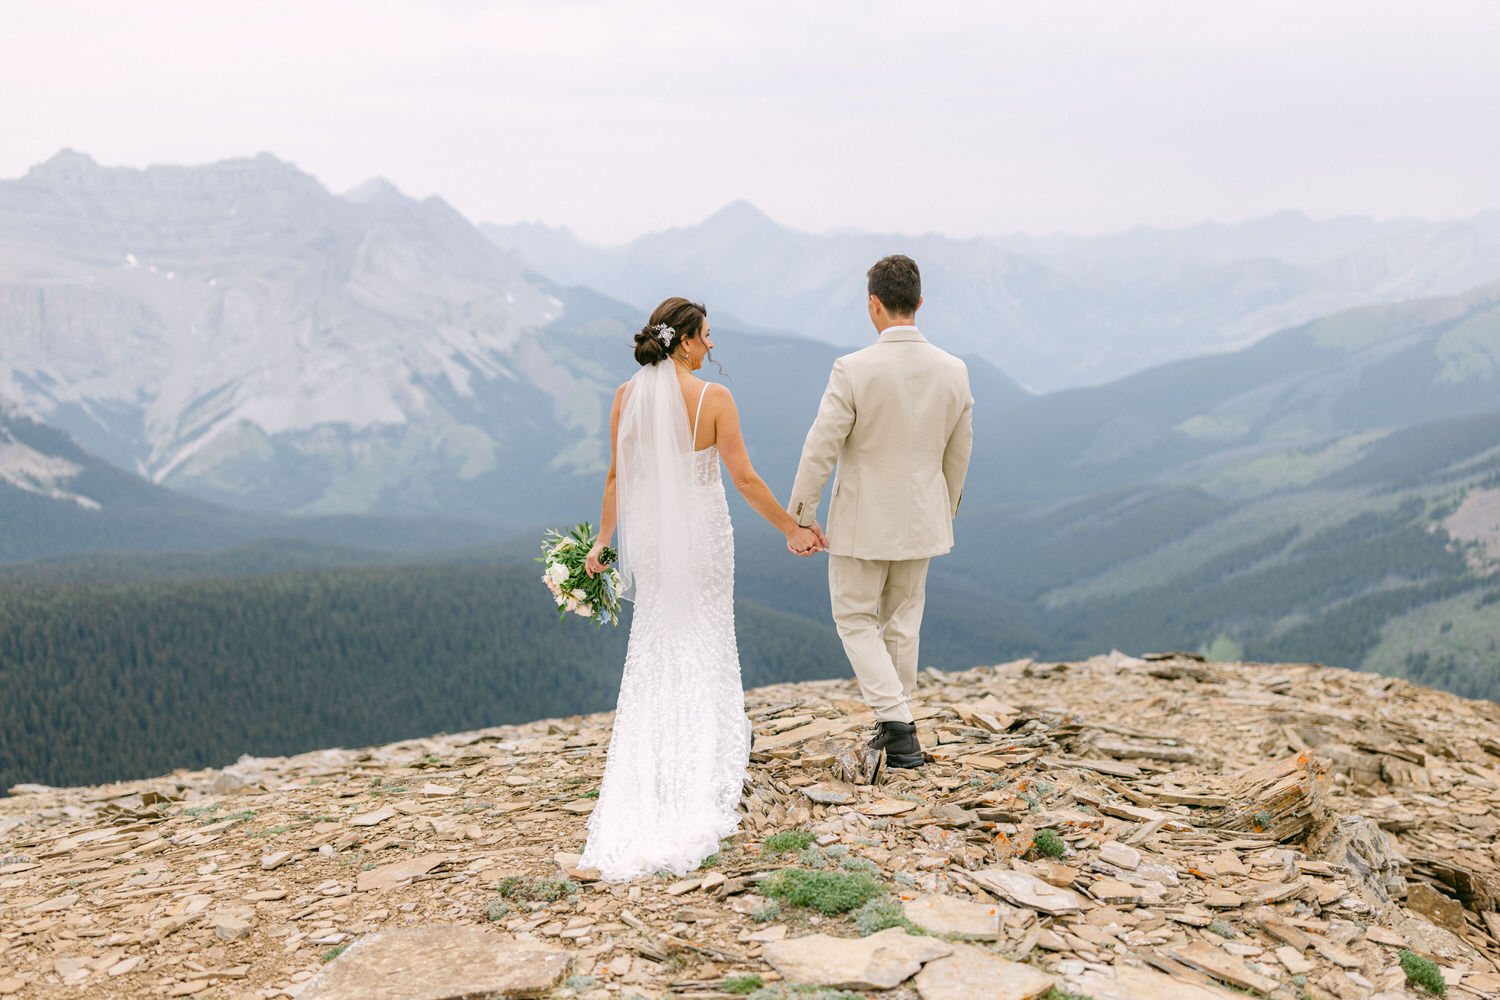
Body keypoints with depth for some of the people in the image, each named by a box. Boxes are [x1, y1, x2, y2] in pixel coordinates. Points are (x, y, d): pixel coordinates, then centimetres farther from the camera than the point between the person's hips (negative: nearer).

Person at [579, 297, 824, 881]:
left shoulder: (626, 397, -4)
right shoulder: (713, 398, -16)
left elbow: (616, 476, 2)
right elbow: (744, 479, -14)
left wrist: (601, 541, 12)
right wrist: (791, 530, -4)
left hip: (648, 535, 4)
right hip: (702, 533, -3)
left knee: (653, 642, 17)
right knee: (705, 644, 12)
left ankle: (649, 775, 22)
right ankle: (705, 763, 21)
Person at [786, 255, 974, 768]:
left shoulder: (854, 370, -19)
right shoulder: (953, 371, -4)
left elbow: (820, 450, -16)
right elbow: (959, 454, 7)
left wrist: (799, 517, -6)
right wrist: (946, 512, 21)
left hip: (862, 520, -4)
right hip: (920, 520, 5)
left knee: (856, 619, 12)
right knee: (903, 620, 19)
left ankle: (896, 722, -2)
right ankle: (894, 729, 28)